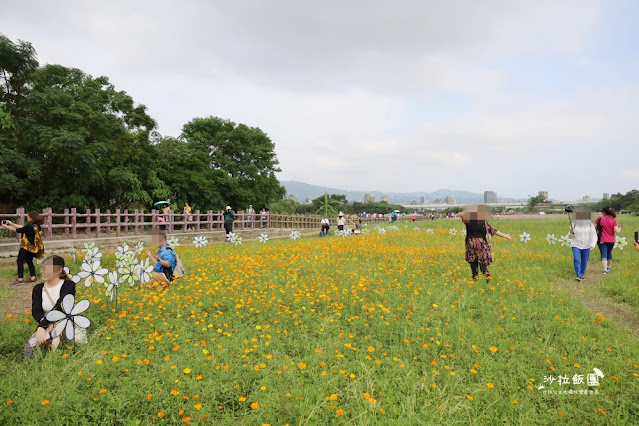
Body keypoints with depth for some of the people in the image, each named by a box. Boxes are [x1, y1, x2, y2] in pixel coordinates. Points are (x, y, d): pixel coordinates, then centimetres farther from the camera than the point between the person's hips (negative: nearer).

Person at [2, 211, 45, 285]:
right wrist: (11, 223, 17)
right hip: (33, 247, 8)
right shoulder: (37, 226, 3)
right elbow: (23, 228, 13)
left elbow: (17, 230, -10)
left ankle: (20, 279, -1)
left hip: (26, 247, -8)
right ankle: (33, 277, 18)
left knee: (20, 261, 0)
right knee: (29, 261, 18)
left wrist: (6, 227, 4)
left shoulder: (29, 227, -21)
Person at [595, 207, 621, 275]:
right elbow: (617, 231, -15)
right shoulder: (614, 221, -5)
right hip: (611, 240, 3)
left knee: (603, 254, -4)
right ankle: (609, 267, 37)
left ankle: (605, 269, -19)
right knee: (609, 253, 23)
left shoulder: (599, 219, -7)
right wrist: (620, 228, 6)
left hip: (602, 240, -3)